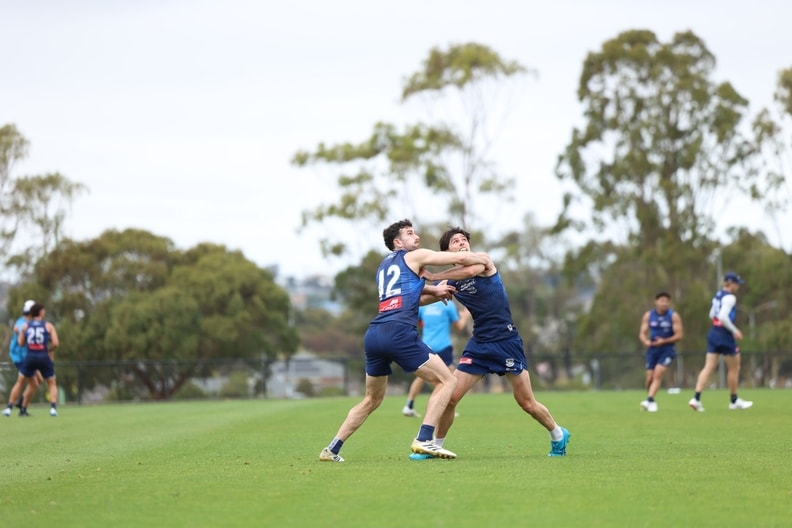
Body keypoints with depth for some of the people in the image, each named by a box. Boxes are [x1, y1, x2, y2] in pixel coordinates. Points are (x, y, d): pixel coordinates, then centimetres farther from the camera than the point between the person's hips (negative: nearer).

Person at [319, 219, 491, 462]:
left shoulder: (384, 265, 29)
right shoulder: (414, 257, 9)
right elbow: (460, 258, 9)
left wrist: (436, 293, 22)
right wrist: (482, 258, 27)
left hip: (373, 334, 8)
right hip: (398, 333, -7)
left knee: (371, 400, 21)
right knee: (446, 381, 0)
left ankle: (332, 449, 17)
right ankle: (423, 440, -13)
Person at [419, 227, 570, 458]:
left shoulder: (483, 261, -7)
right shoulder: (452, 282, 5)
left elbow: (471, 270, -30)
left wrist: (432, 276, -25)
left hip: (506, 341, -4)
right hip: (479, 344, 4)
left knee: (527, 403, 2)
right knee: (450, 396, -7)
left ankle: (559, 435, 26)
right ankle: (436, 446, 9)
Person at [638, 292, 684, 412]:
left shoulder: (674, 316, -4)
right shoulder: (648, 316, 5)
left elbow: (679, 335, -8)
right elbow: (642, 333, 4)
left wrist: (664, 341, -21)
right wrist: (646, 341, -19)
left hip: (667, 349, -3)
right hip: (652, 349, 3)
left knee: (658, 373, -20)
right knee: (650, 377, 0)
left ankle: (649, 400, -25)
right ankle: (651, 402, 21)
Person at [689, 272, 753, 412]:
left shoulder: (718, 295, 12)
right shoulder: (730, 298, -15)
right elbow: (723, 316, -26)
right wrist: (734, 330, -18)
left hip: (713, 333, 8)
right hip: (725, 336, -8)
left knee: (708, 367, 2)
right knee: (734, 368, 10)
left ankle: (696, 398, -11)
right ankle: (734, 401, 21)